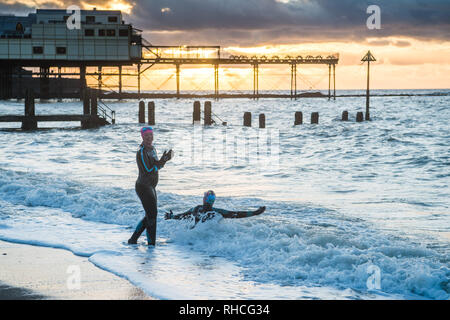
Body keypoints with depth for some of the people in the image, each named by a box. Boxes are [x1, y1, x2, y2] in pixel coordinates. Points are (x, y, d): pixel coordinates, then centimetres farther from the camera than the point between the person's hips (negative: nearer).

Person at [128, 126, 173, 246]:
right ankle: (151, 244, 1)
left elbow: (157, 167, 15)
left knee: (150, 216, 16)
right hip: (143, 187, -10)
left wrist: (164, 159, -2)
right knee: (152, 216, -7)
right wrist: (162, 161, -22)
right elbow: (148, 171, -23)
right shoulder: (141, 153, -18)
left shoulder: (152, 149, 11)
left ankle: (133, 240, 24)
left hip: (150, 187, 10)